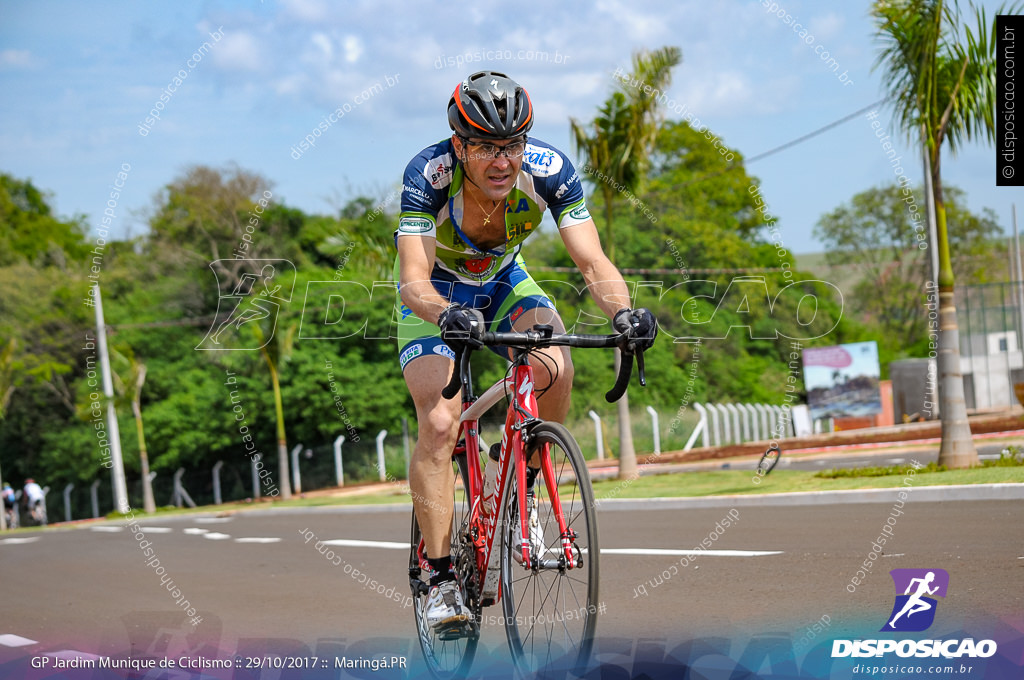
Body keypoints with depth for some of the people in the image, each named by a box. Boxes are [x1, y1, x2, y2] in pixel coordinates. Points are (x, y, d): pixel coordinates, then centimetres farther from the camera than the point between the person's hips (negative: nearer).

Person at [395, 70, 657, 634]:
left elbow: (593, 263, -32)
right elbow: (414, 281, -42)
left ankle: (524, 485, -2)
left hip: (504, 281, 2)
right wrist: (448, 315, -64)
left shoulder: (549, 170, -28)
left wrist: (623, 313, -53)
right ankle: (441, 579, -12)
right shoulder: (428, 174, -34)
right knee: (438, 425, -21)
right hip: (436, 295, -2)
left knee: (555, 372, -28)